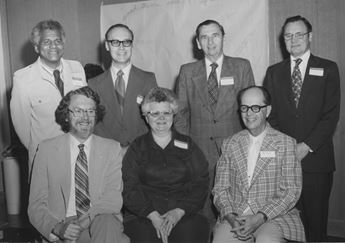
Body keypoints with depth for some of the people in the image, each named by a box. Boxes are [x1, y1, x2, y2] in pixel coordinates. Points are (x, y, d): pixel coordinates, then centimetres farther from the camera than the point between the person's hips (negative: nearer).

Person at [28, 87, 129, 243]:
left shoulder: (112, 149, 9)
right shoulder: (47, 149, 8)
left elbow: (114, 198, -4)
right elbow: (36, 206, 3)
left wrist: (85, 220, -21)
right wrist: (57, 228, -17)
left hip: (102, 223, 2)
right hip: (63, 225, -1)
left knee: (106, 221, -32)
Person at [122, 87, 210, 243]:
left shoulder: (187, 145, 14)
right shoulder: (136, 148, 13)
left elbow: (201, 184, 6)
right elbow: (129, 190, 3)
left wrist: (179, 211, -9)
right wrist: (153, 215, -11)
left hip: (185, 215, 1)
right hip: (144, 217, 0)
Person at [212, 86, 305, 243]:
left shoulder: (285, 143, 2)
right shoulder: (229, 144, 10)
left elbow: (291, 192, -3)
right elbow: (220, 188, 8)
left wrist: (260, 218, -14)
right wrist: (231, 217, -11)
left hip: (274, 217, -2)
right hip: (235, 217, 2)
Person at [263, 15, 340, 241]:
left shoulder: (328, 69, 6)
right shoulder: (274, 72, 13)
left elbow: (331, 115, -2)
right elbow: (270, 113, 8)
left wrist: (306, 146, -11)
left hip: (316, 158, -1)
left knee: (316, 220, 3)